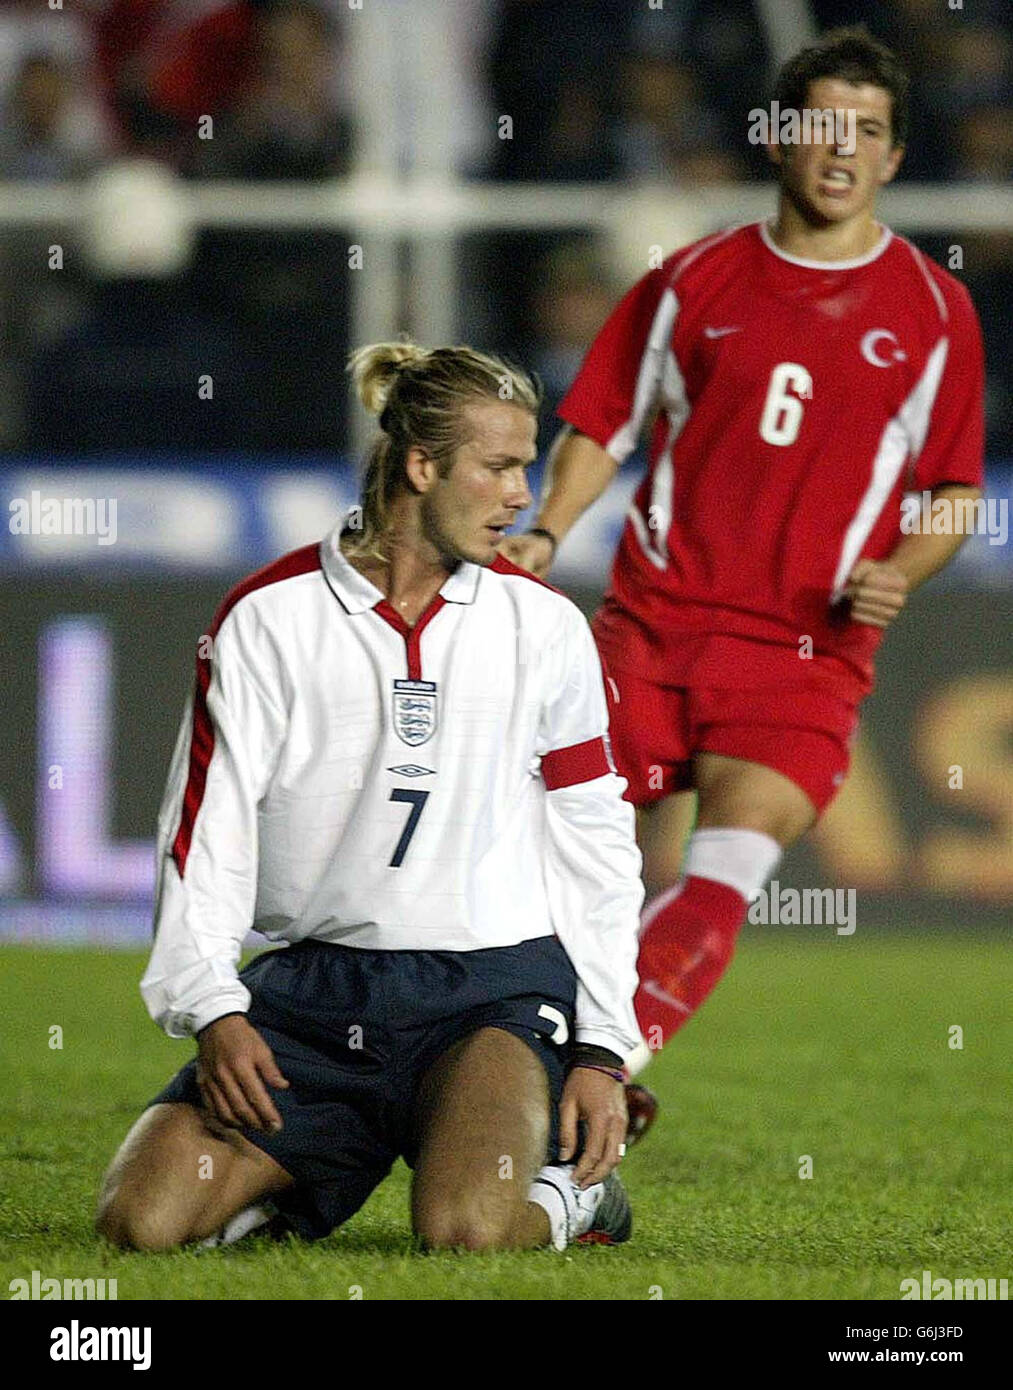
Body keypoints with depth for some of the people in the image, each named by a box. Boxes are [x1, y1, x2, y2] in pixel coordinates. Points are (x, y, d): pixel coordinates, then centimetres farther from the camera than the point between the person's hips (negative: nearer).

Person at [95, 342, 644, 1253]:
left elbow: (597, 846, 8)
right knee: (144, 1216, -18)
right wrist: (213, 1010, -14)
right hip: (314, 992, 1)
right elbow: (206, 827, 0)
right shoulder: (267, 618, 0)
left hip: (493, 984, -1)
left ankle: (572, 1191, 5)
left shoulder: (545, 626, 5)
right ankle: (304, 1177, 13)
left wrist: (601, 1051, 1)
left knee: (466, 1227, -30)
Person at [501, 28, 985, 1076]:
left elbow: (956, 491, 11)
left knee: (721, 881, -19)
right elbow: (601, 425, 14)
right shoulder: (697, 280, 8)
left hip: (806, 651, -1)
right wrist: (546, 532, -3)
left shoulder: (933, 311, 6)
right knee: (631, 884, 2)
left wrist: (898, 574, -8)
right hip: (651, 624, 1)